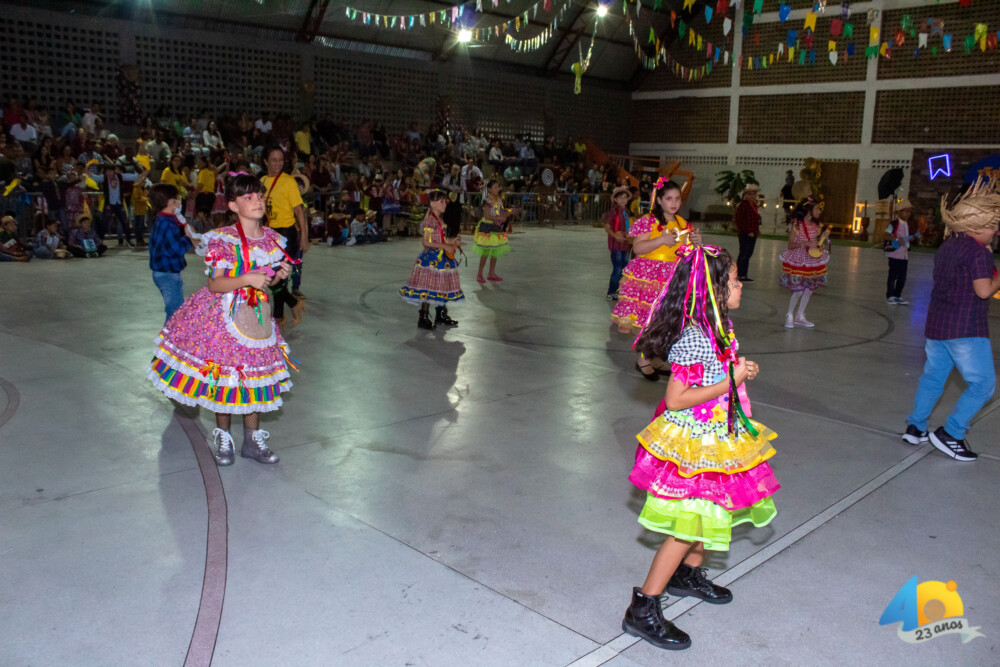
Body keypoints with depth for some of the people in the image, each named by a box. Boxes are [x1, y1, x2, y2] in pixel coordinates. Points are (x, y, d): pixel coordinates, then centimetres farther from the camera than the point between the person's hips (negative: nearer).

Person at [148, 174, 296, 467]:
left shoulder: (272, 239, 1)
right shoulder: (223, 239, -15)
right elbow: (215, 284, -17)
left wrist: (278, 275, -8)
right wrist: (247, 279, -30)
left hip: (256, 316, 5)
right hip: (225, 316, -5)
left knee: (255, 376, 10)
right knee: (223, 376, 5)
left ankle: (252, 439, 24)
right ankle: (223, 438, 24)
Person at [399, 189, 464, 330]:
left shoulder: (440, 220, 12)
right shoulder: (429, 220, -16)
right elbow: (426, 242, -22)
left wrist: (452, 241, 7)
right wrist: (445, 246, -21)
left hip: (442, 258, 9)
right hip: (431, 258, -9)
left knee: (442, 288, 15)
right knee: (428, 289, -4)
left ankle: (441, 315, 27)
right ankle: (423, 318, 5)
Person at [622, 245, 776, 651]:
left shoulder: (716, 329, 5)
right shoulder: (693, 339, -26)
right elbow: (676, 398, -27)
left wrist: (739, 370, 2)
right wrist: (730, 381, -22)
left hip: (716, 438, 10)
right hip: (692, 444, -10)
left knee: (713, 513, 22)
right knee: (687, 527, -5)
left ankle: (688, 576, 44)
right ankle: (643, 611, 4)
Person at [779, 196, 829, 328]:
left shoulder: (816, 226, 3)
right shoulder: (797, 225, -14)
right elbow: (790, 245, -15)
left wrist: (821, 244, -5)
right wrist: (806, 244, -27)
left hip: (813, 261, 6)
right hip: (798, 261, -6)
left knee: (809, 289, 8)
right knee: (798, 290, -8)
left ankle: (800, 316, 22)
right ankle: (790, 315, 12)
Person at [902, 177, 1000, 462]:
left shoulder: (945, 248, 12)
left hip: (936, 325, 8)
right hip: (966, 329, -8)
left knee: (932, 377, 18)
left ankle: (915, 427, 22)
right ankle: (950, 433, -1)